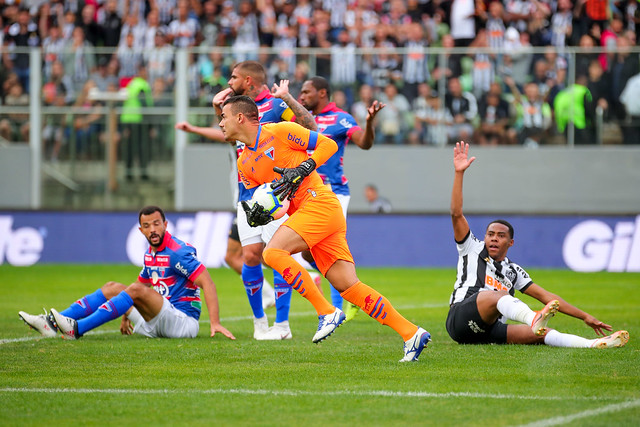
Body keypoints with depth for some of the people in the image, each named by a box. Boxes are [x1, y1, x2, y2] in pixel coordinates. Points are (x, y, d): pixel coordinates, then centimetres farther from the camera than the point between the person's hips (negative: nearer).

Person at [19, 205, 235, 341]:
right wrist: (126, 314, 22)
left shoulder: (177, 252, -15)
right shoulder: (150, 254, 12)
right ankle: (52, 322, -11)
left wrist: (215, 323, -30)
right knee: (112, 288, 3)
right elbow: (143, 283, 29)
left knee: (136, 290, -27)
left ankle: (78, 329, -31)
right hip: (156, 326, 9)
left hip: (183, 320, -9)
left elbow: (208, 283, -21)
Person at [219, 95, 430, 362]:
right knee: (347, 285, -4)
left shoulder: (280, 132, -3)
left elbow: (328, 144, -3)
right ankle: (410, 333, -6)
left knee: (273, 252, -22)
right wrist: (257, 216, -3)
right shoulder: (244, 164, 18)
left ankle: (327, 312, -19)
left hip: (319, 202, -7)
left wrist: (301, 171, -15)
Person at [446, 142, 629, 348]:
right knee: (496, 294, -35)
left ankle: (596, 344, -40)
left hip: (487, 334, 4)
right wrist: (459, 173, 0)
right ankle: (534, 320, -66)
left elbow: (545, 296, 24)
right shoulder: (473, 249, 19)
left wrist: (585, 317, 18)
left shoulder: (513, 270, 27)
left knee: (539, 334, -21)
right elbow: (457, 214, 8)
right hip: (460, 319, -4)